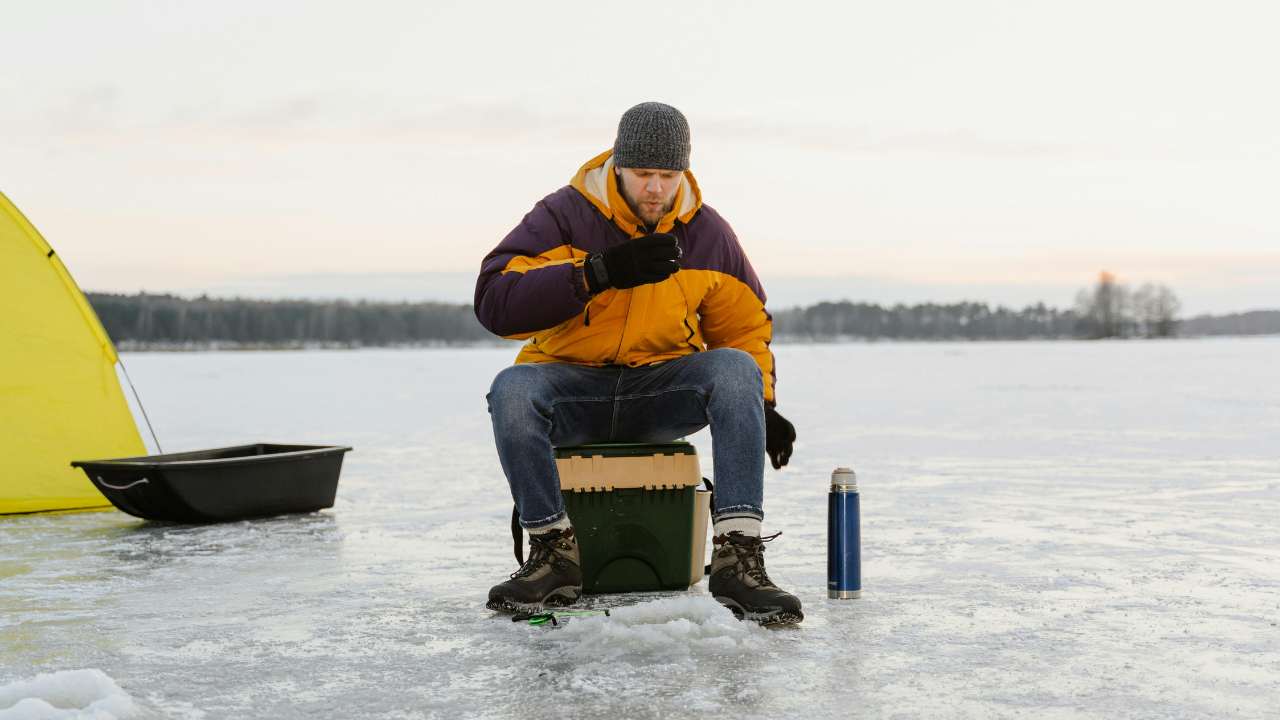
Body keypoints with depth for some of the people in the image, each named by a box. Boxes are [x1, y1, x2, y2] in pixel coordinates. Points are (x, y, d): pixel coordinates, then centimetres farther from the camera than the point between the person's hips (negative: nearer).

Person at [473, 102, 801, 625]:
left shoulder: (709, 235, 3)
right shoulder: (565, 215, -7)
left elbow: (745, 327, 16)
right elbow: (494, 301, -20)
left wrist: (763, 406, -1)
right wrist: (599, 272, -29)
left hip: (664, 393, 2)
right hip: (572, 388, -2)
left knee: (736, 368, -28)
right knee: (512, 388, -33)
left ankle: (738, 558, -32)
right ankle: (555, 552, -19)